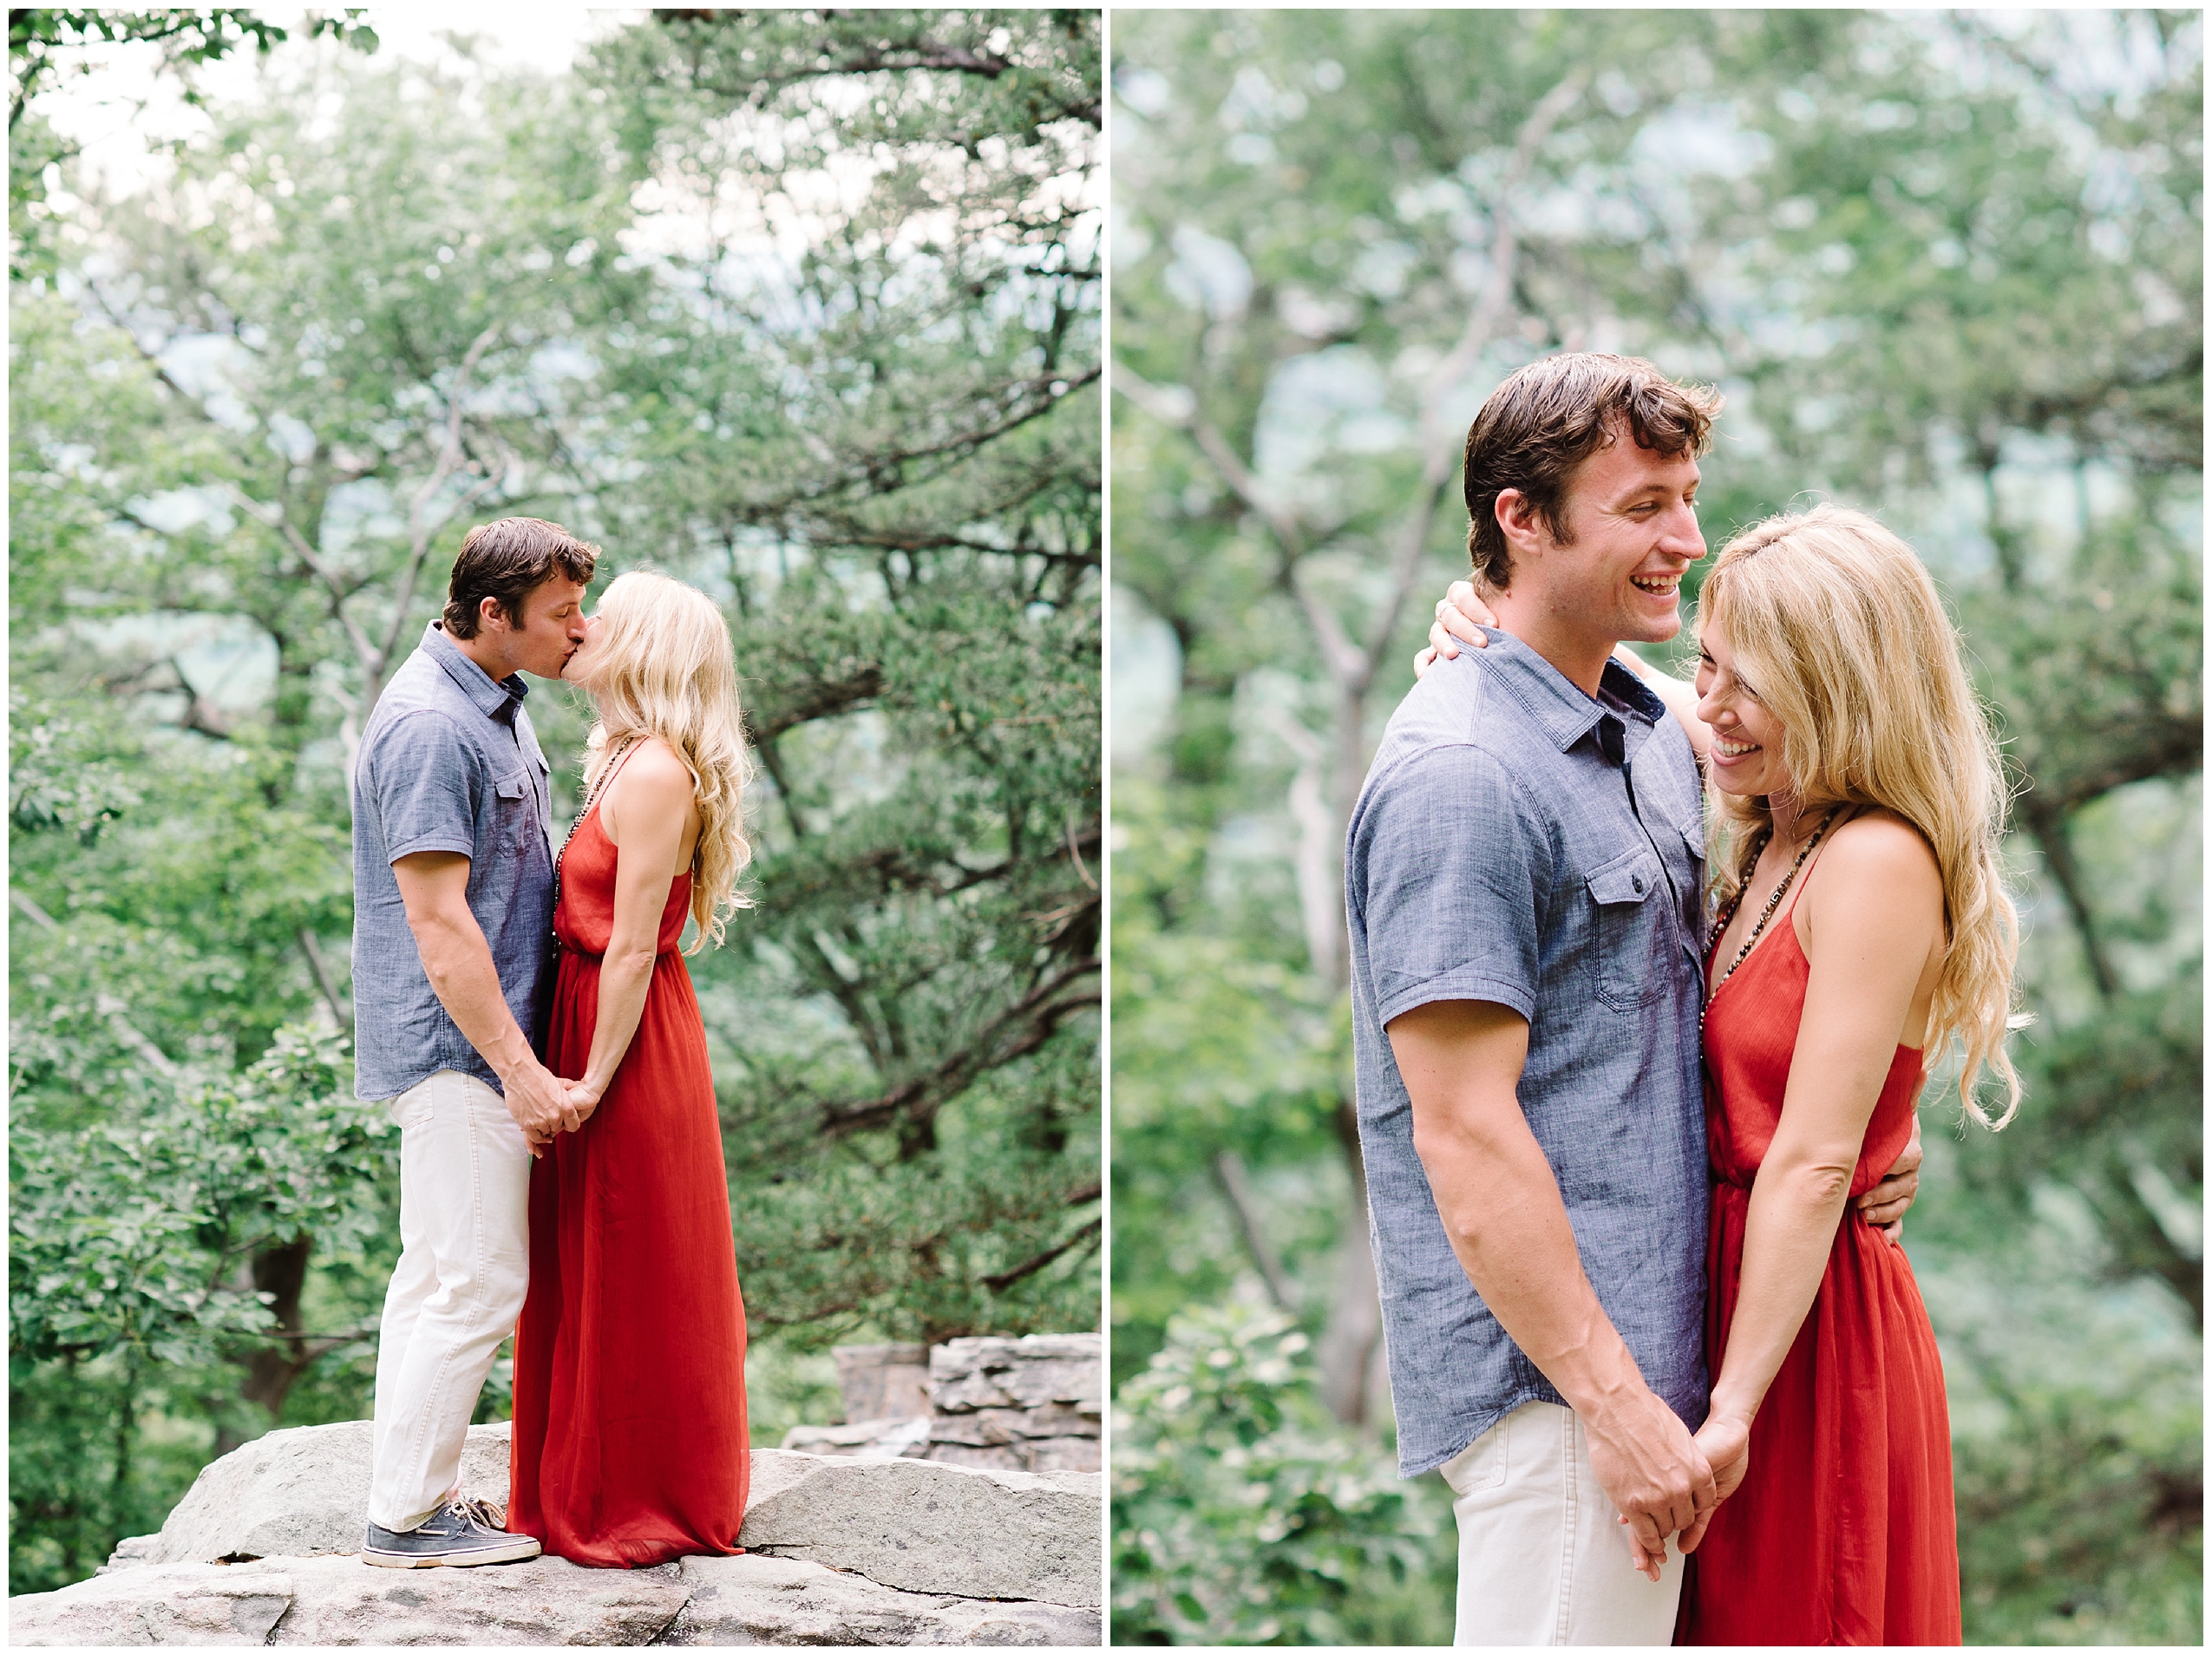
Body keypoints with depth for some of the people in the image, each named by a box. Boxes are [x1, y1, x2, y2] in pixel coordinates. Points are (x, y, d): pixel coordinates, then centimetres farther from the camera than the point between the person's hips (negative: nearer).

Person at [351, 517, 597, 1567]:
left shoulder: (495, 704, 13)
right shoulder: (428, 724, -19)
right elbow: (438, 920, -22)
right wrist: (518, 1069, -22)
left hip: (475, 1040, 10)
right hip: (457, 1045, -10)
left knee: (436, 1273, 14)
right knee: (479, 1281, -8)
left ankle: (411, 1491, 21)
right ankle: (406, 1516, 0)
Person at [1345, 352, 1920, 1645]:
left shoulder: (1658, 736, 13)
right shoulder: (1459, 774, -16)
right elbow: (1464, 1130, -20)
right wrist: (1614, 1401, -21)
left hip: (1651, 1348, 9)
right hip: (1546, 1371, -9)